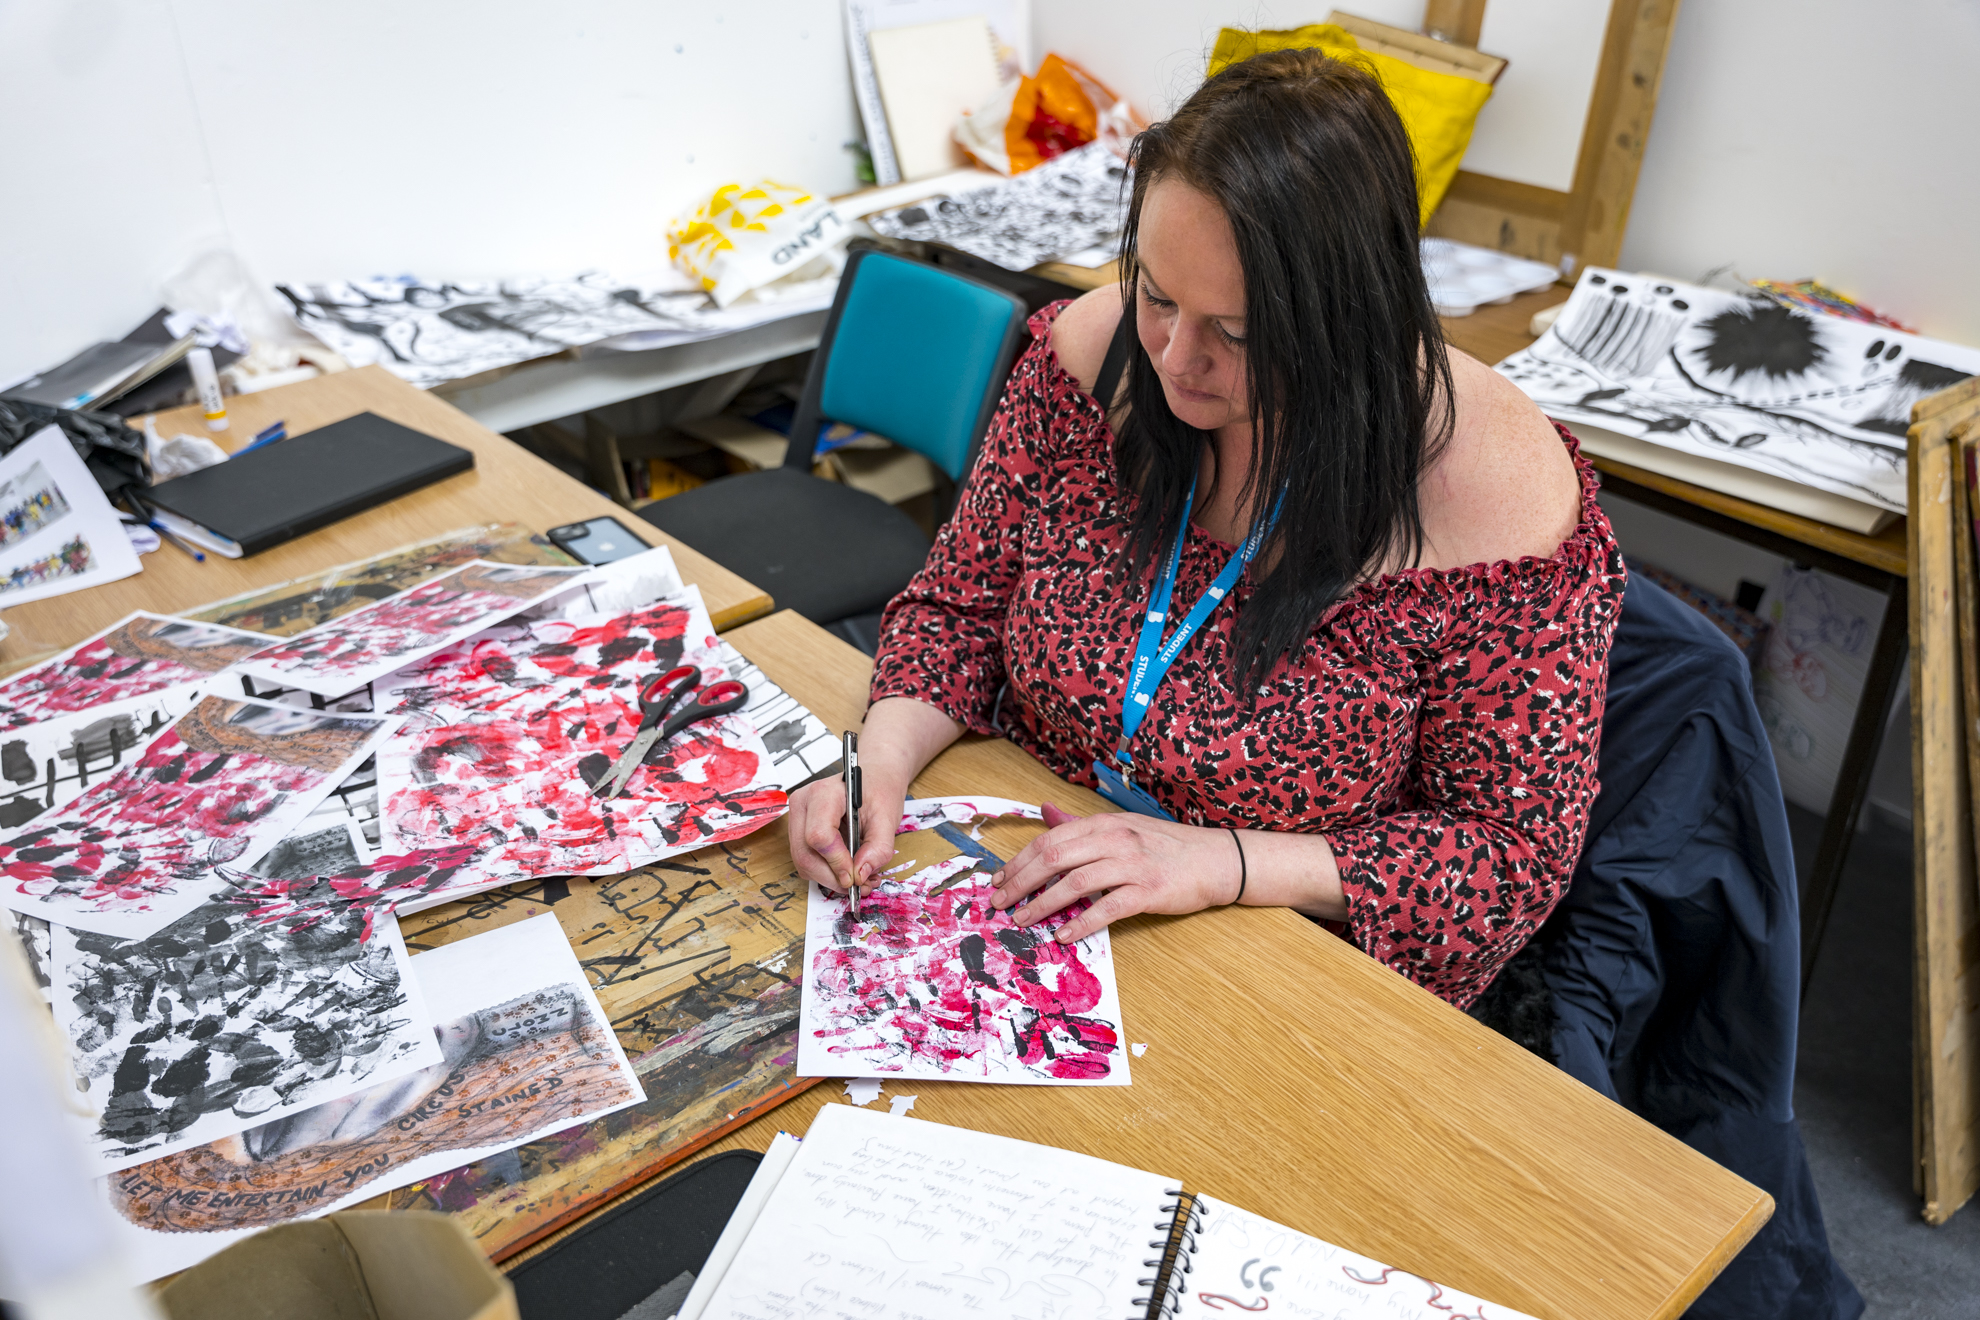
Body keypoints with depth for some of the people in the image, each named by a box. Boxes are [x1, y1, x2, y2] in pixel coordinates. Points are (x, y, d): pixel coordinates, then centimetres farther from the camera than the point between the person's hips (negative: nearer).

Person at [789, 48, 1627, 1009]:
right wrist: (883, 757, -18)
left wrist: (1222, 863, -25)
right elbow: (960, 606, 2)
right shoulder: (1095, 349, -10)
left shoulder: (1500, 490, -21)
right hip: (1022, 909, 2)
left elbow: (1515, 851, -14)